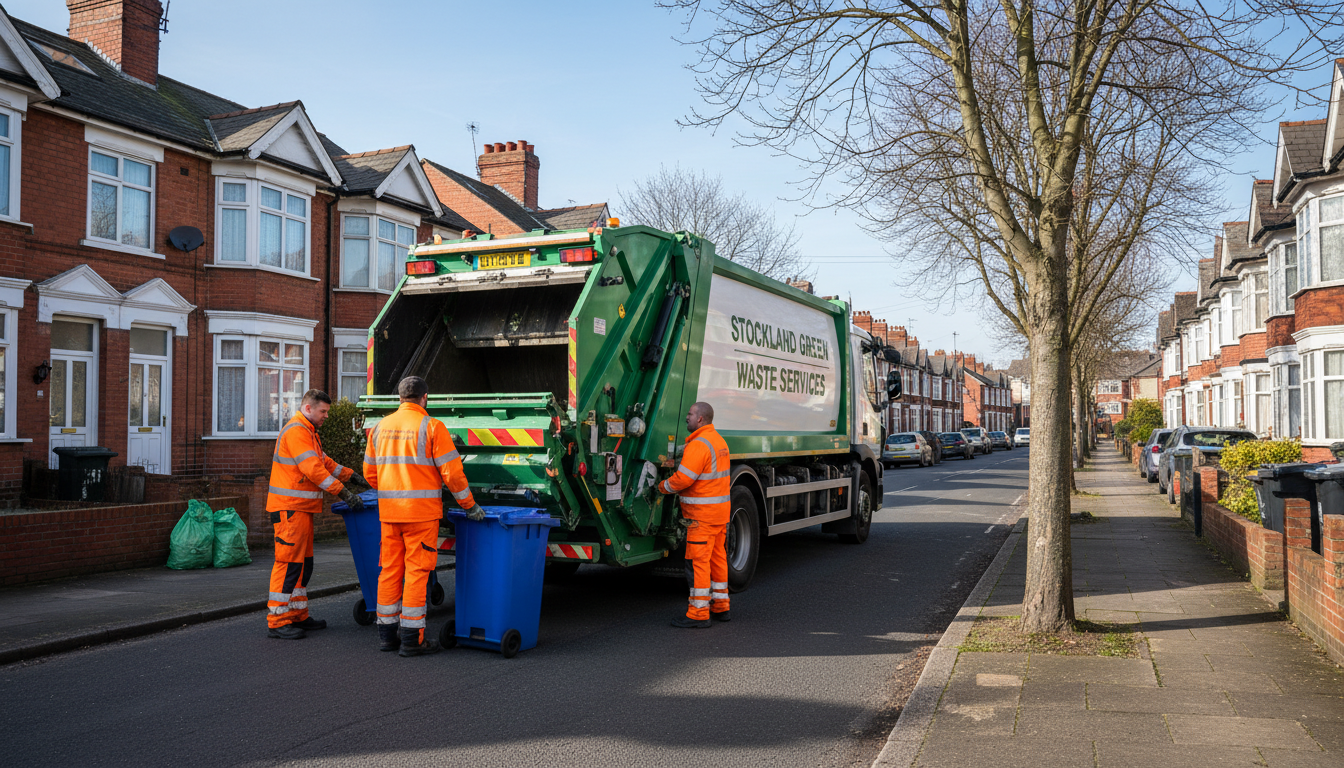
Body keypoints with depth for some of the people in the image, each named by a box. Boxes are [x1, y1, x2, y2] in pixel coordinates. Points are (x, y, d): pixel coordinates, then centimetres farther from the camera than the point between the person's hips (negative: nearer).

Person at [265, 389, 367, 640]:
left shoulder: (309, 431, 21)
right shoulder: (296, 431, -14)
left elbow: (324, 462, 26)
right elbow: (312, 468, -22)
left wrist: (351, 475, 18)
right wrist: (342, 492, -23)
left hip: (302, 508, 11)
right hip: (289, 508, -11)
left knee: (303, 563, 13)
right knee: (289, 562, -9)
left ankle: (298, 616, 20)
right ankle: (277, 622, -6)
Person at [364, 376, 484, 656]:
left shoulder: (381, 427, 10)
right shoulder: (431, 427, -7)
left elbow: (370, 472, 16)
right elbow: (452, 472, -10)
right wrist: (469, 505, -1)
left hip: (389, 510, 5)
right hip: (421, 511, -5)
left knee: (390, 570, 12)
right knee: (417, 571, -1)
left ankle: (387, 633, 19)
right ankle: (412, 638, 3)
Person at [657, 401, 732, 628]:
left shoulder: (699, 445, -18)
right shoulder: (719, 441, 14)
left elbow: (682, 479, -22)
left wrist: (663, 486, -4)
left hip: (702, 514, -10)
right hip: (721, 509, 10)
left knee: (698, 561, -6)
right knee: (717, 557, 15)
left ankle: (698, 614, -3)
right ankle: (721, 607, 23)